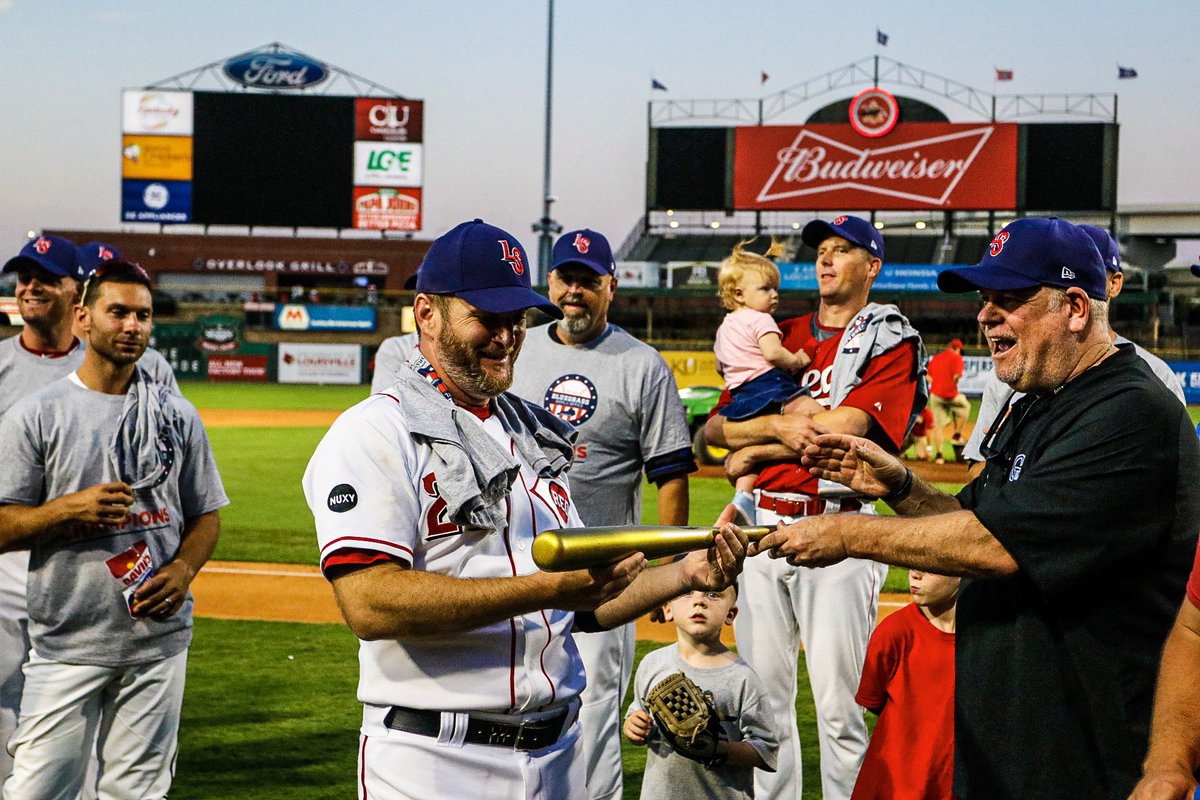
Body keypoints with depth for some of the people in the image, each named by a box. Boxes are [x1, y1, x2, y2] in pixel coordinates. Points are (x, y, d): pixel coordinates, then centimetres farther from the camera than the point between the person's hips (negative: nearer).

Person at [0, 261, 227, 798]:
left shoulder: (177, 415, 9)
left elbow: (206, 515, 14)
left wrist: (182, 570, -5)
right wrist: (69, 508, -18)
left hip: (159, 638, 3)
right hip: (67, 646, -2)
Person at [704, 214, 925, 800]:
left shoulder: (892, 341, 1)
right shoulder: (778, 339, 18)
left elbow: (845, 428, -13)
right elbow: (715, 427, 10)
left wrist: (753, 451, -4)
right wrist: (781, 425, -10)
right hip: (762, 524, 5)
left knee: (838, 702, -6)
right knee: (762, 692, 9)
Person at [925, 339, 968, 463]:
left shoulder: (935, 358, 15)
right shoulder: (956, 357, -4)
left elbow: (928, 376, 14)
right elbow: (956, 376, -15)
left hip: (935, 395, 5)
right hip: (950, 395, -5)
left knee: (938, 425, 7)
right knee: (965, 406, 25)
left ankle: (938, 454, 3)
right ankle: (957, 435, 20)